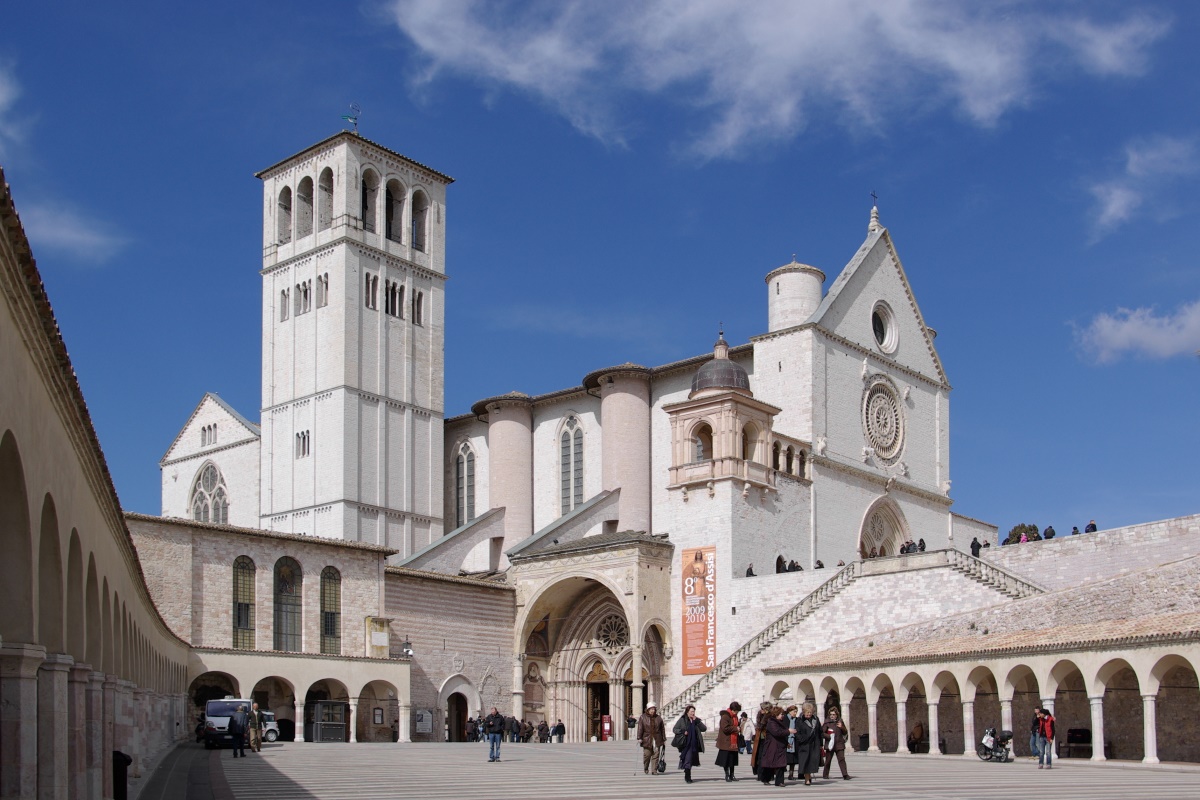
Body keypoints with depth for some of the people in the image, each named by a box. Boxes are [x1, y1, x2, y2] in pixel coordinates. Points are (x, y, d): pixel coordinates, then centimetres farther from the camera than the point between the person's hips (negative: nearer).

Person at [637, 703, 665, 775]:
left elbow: (662, 729, 12)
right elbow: (640, 728, -4)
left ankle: (654, 770, 0)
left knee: (656, 755, -3)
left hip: (657, 740, 2)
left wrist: (664, 739, 10)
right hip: (647, 740, -2)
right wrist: (639, 738, -11)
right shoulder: (643, 718, 1)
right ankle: (645, 769, 20)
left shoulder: (658, 718, 9)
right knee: (646, 755, 1)